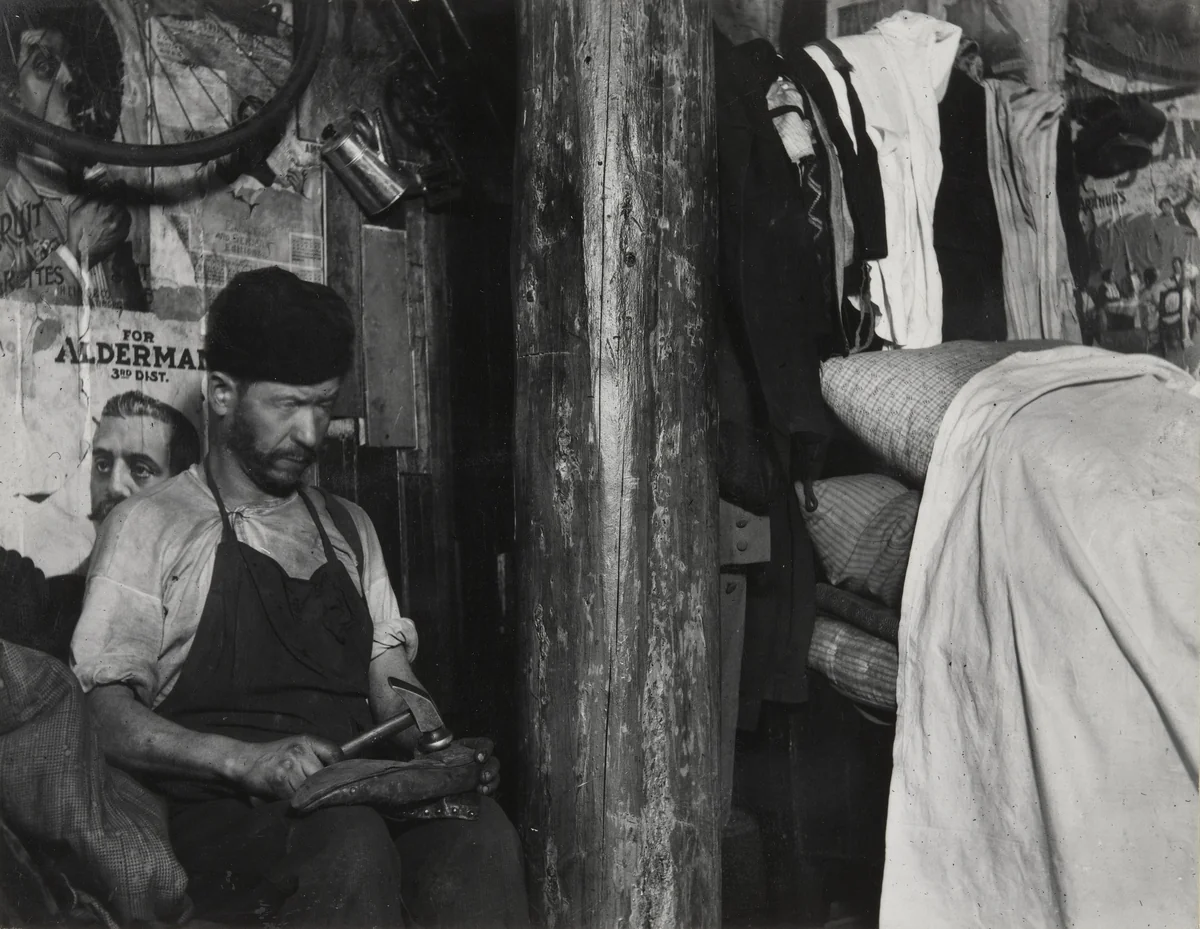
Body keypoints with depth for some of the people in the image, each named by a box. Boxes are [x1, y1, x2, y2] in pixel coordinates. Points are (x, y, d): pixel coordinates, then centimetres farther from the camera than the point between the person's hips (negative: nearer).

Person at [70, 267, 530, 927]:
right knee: (349, 843, -38)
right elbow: (107, 718, -4)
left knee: (477, 829, -30)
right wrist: (249, 760, -20)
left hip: (355, 792, 4)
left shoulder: (347, 528, 22)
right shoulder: (148, 528, 5)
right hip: (226, 815, -4)